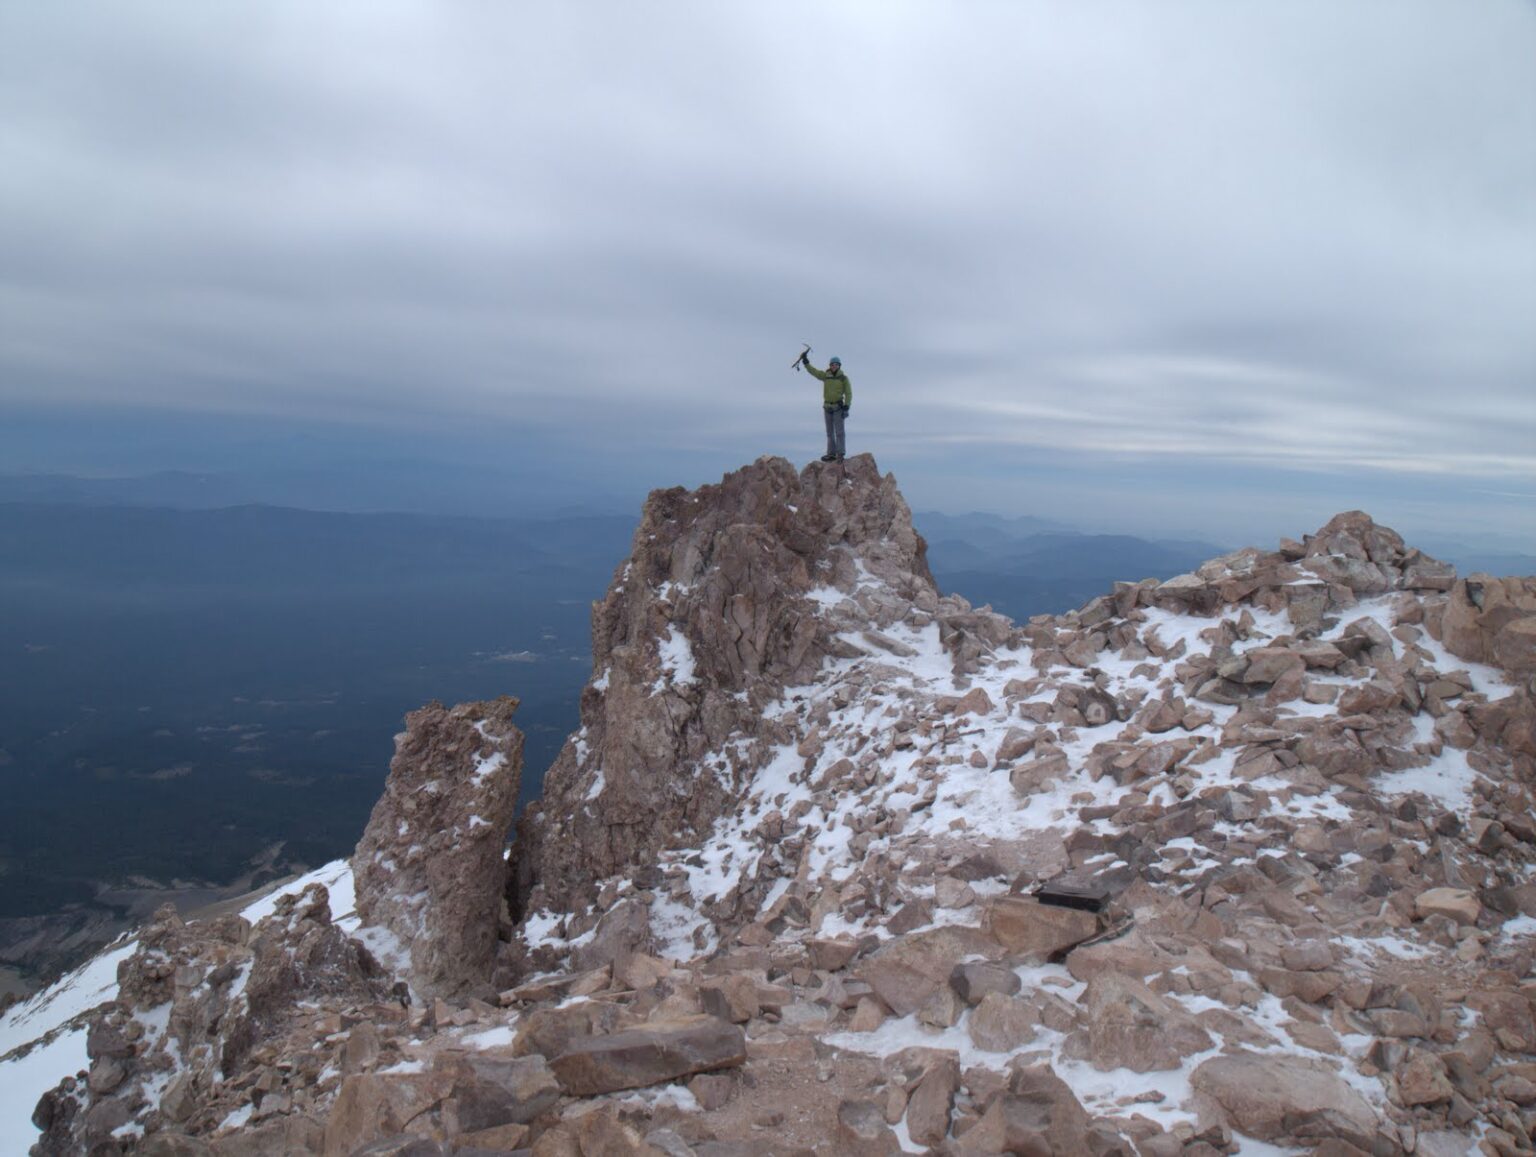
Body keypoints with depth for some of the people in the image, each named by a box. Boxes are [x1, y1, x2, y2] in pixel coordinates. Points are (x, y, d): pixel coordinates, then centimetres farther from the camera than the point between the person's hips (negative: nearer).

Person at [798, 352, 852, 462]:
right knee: (829, 432, 8)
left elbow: (848, 394, -4)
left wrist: (846, 407, -12)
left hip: (838, 407, -4)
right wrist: (805, 361, -14)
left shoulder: (843, 378, -4)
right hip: (827, 407, 4)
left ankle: (840, 454, -7)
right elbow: (813, 371, -1)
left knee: (839, 431, -7)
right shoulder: (825, 375, 4)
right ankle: (831, 454, 13)